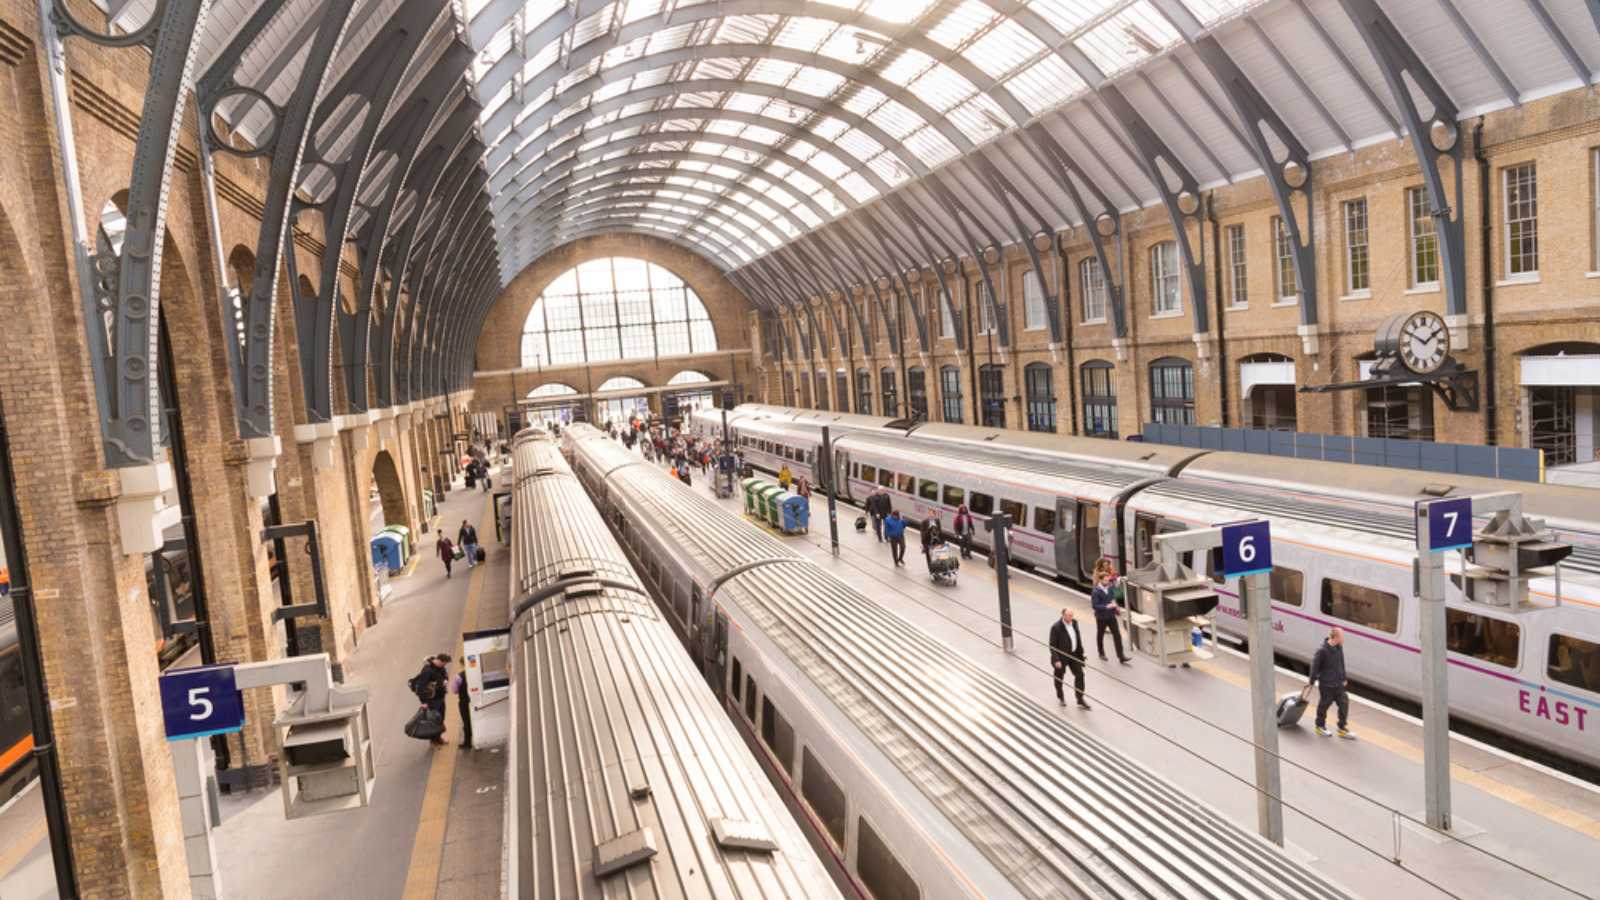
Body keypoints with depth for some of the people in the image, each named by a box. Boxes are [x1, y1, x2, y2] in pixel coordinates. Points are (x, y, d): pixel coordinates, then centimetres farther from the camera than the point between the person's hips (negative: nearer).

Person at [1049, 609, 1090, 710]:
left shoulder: (1074, 623, -1)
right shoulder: (1056, 627, -21)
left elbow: (1078, 638, 11)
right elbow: (1052, 645, -19)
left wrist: (1080, 652, 10)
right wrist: (1056, 660, -24)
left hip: (1074, 654, 5)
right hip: (1061, 656, -5)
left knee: (1079, 674, -1)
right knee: (1059, 677, 13)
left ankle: (1080, 700, 8)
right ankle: (1060, 697, 39)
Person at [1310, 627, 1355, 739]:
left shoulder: (1339, 647, -2)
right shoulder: (1322, 650, -24)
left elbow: (1341, 663, 12)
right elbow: (1315, 666, -14)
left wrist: (1344, 678, 19)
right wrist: (1312, 682, -6)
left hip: (1338, 684, 6)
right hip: (1326, 685, -6)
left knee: (1344, 703, 6)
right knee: (1324, 705, 10)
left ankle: (1342, 729, 20)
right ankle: (1320, 727, 30)